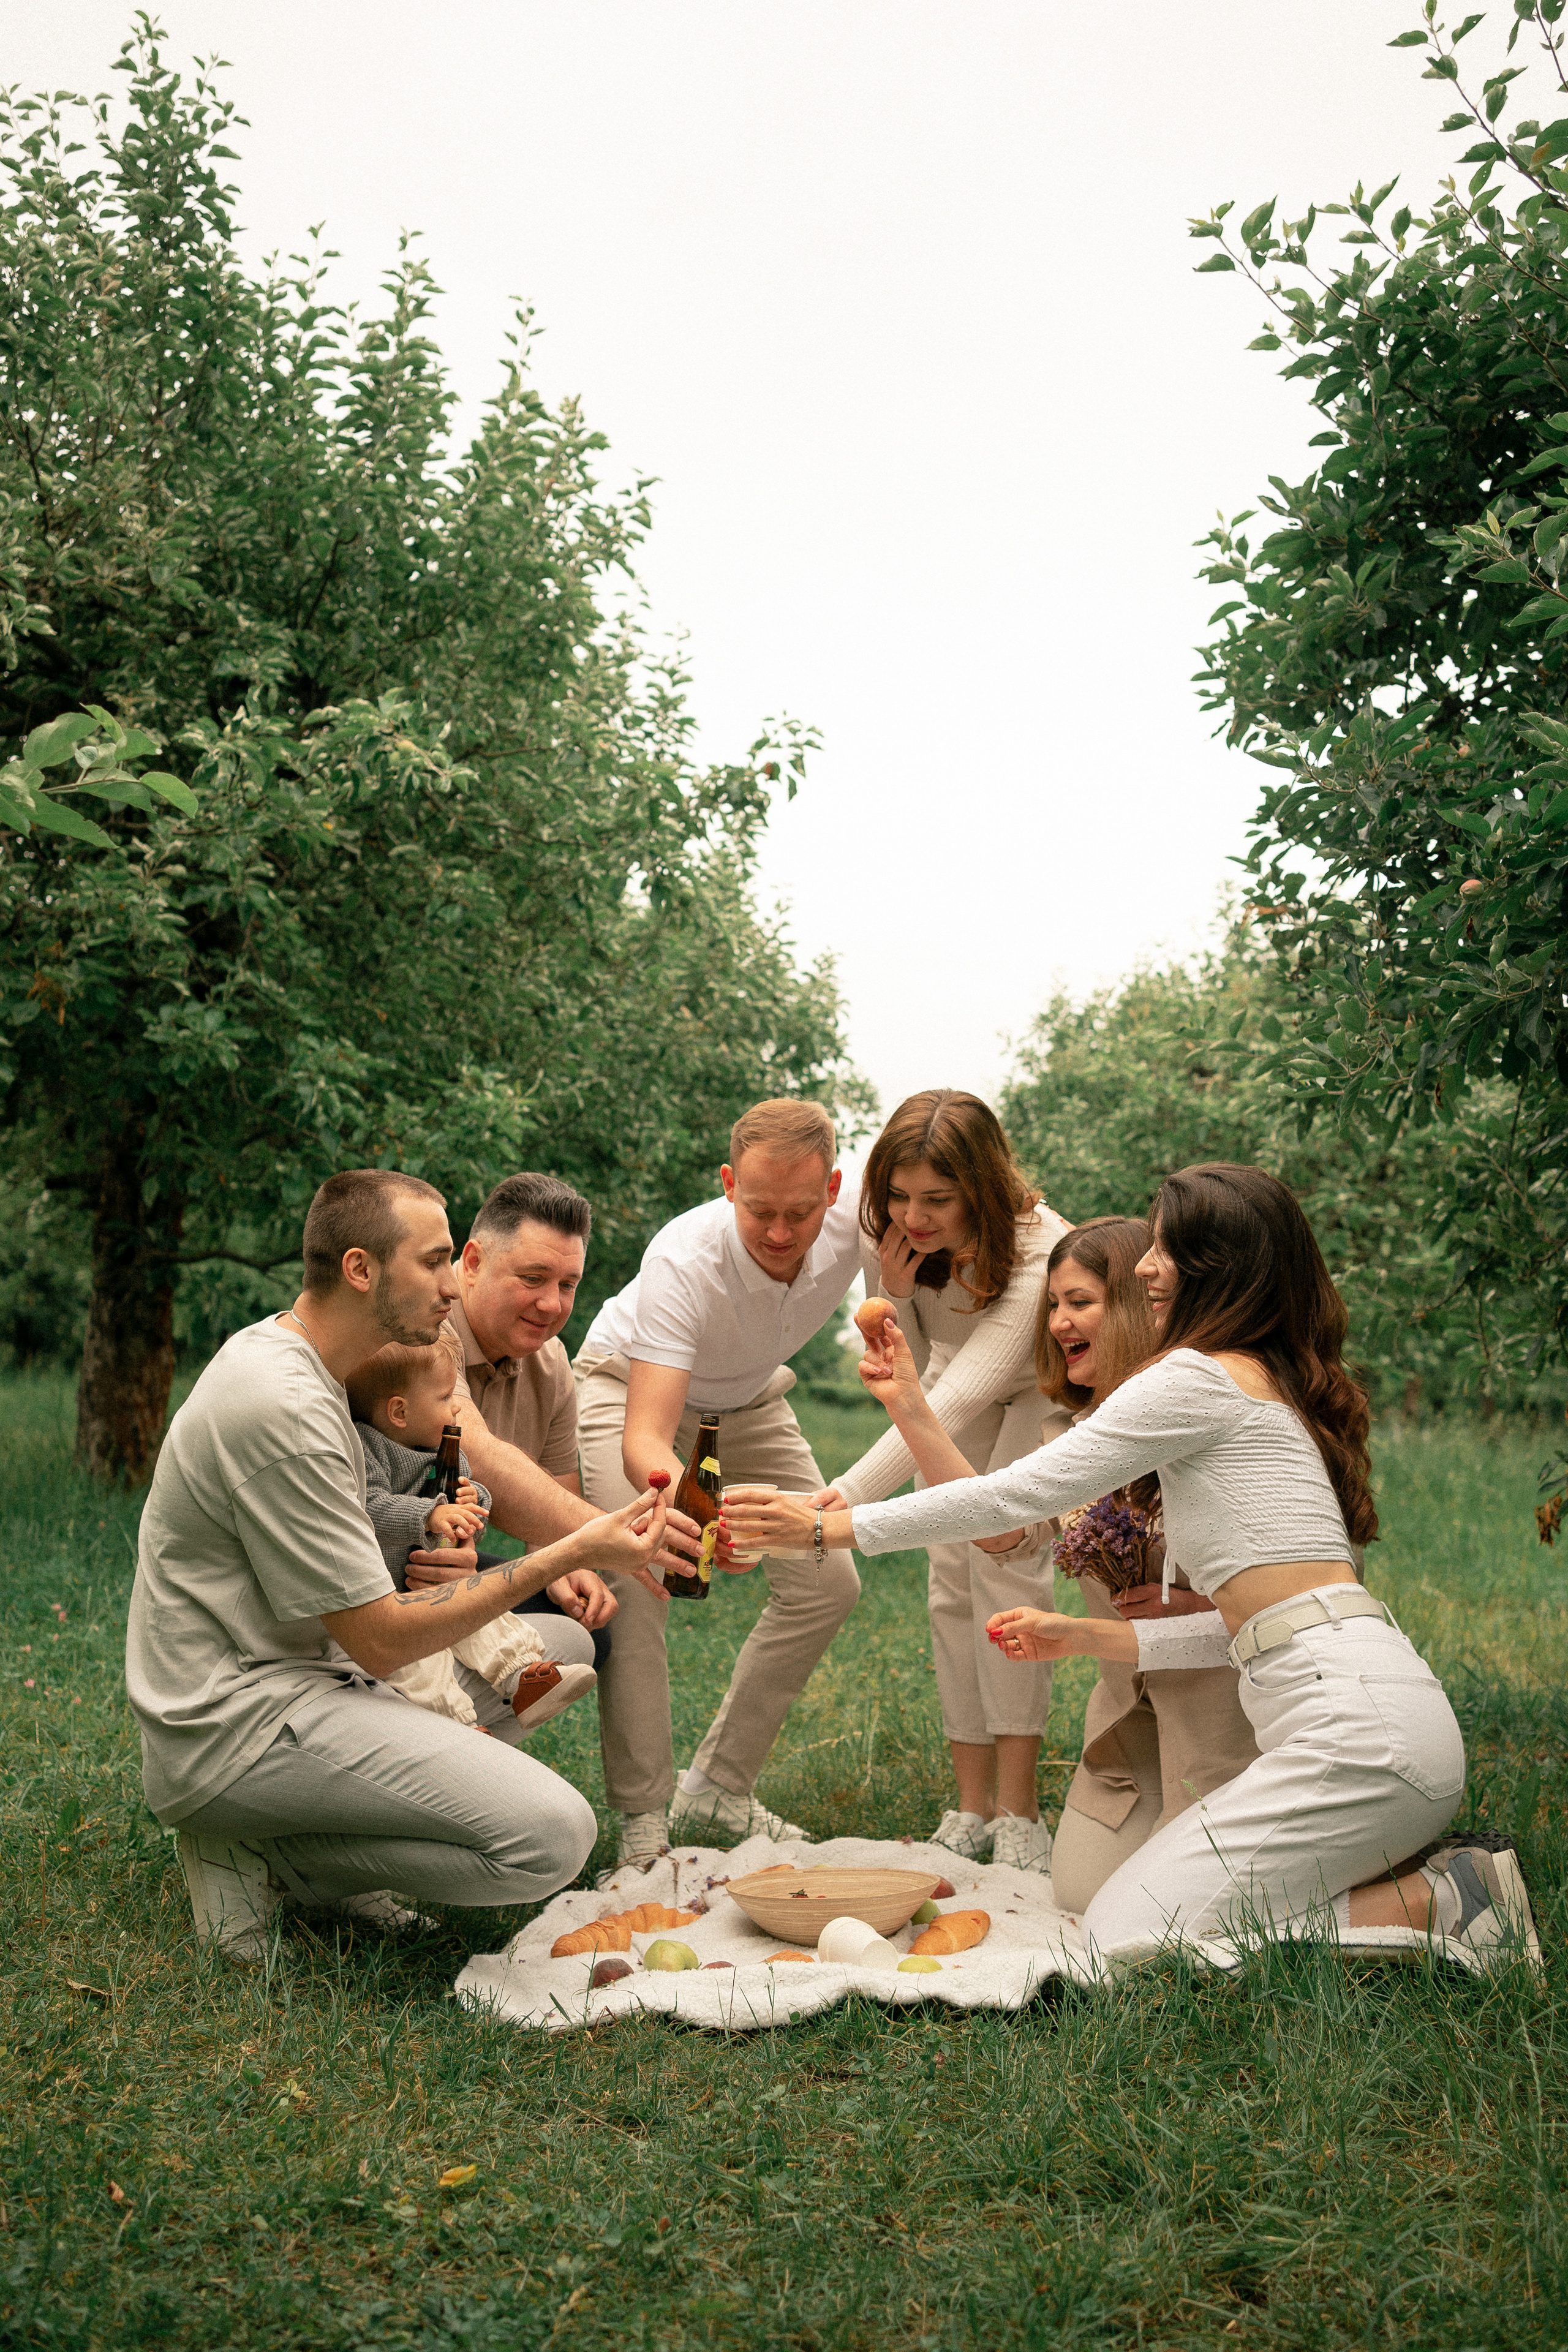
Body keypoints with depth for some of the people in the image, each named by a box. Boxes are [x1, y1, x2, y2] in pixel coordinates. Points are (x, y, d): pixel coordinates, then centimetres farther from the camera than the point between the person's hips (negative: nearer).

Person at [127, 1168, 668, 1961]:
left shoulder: (276, 1354, 10)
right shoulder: (283, 1406, -22)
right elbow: (380, 1642, -18)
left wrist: (433, 1540, 2)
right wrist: (568, 1556, -14)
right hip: (239, 1726, -10)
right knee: (552, 1836, -21)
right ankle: (261, 1850, -5)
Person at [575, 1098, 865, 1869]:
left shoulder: (856, 1218, -32)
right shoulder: (683, 1261, -42)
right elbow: (644, 1438, -48)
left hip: (747, 1401, 5)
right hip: (633, 1388, -4)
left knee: (827, 1582, -3)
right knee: (633, 1577, -26)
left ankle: (718, 1789, 7)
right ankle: (644, 1814, -13)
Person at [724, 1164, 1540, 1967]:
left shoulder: (1203, 1377, -5)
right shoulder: (1270, 1391, 24)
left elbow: (1016, 1495, -5)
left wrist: (825, 1526, 0)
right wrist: (1086, 1637, 21)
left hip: (1358, 1721, -10)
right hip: (1381, 1723, 10)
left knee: (1127, 1937, -9)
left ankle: (1438, 1905, -5)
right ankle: (1448, 1885, 7)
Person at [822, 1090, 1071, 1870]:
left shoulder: (1035, 1247, -40)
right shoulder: (882, 1235, -23)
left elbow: (960, 1397, -49)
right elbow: (913, 1380, -12)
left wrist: (845, 1499, -60)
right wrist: (894, 1299, -34)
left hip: (1045, 1389, -5)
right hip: (956, 1389, 5)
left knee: (1007, 1557, -21)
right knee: (953, 1579, -4)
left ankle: (1019, 1814, -14)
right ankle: (972, 1807, 4)